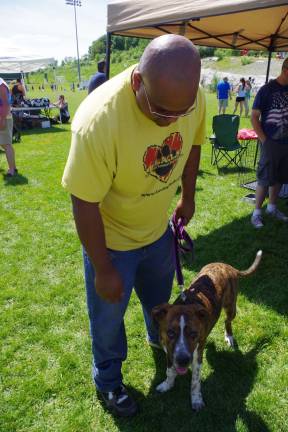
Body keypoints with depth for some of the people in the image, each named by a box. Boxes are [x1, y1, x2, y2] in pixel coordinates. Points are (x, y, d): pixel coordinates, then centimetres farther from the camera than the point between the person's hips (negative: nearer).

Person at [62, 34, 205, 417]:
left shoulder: (192, 98, -19)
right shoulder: (99, 120, -36)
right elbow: (85, 204, -27)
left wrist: (188, 196, 11)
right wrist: (104, 270, -17)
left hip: (158, 228, 6)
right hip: (110, 239, -5)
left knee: (159, 296, 30)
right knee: (108, 316, 17)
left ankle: (159, 338, 64)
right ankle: (107, 379, 48)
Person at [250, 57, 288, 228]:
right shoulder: (268, 89, -8)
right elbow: (254, 117, -9)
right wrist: (264, 140, -13)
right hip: (271, 143, -6)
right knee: (265, 179, -2)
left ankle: (272, 208, 29)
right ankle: (257, 212, 9)